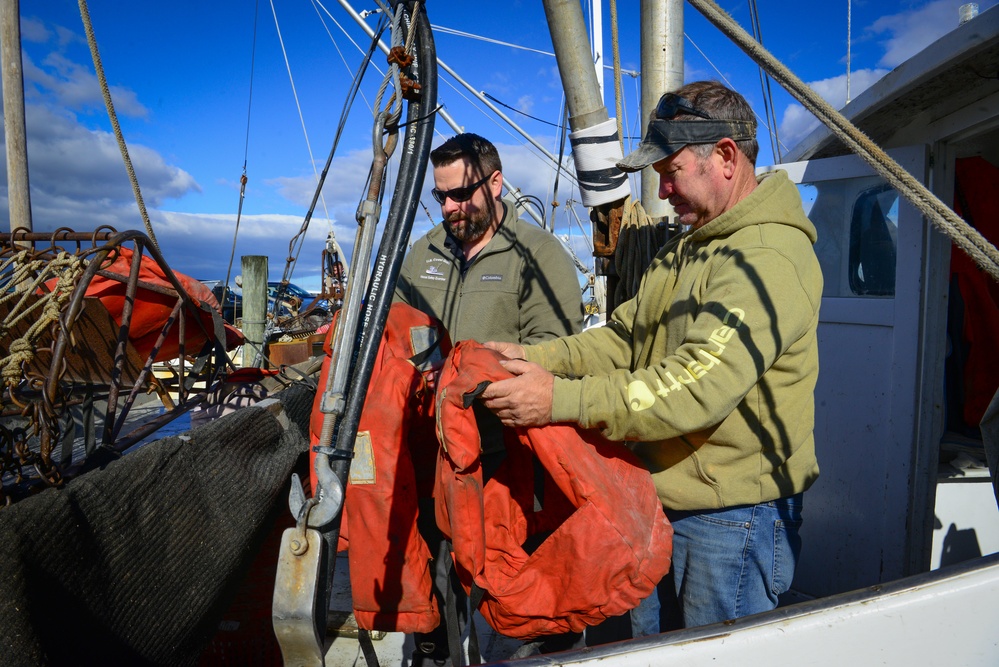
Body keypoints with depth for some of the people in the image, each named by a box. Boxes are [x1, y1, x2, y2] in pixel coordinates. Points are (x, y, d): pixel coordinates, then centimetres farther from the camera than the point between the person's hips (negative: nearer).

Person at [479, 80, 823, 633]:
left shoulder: (769, 259, -20)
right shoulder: (687, 248, 14)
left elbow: (698, 387, -29)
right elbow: (624, 338, 10)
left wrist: (560, 399, -31)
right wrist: (537, 357, -5)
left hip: (730, 516, -9)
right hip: (662, 496, 9)